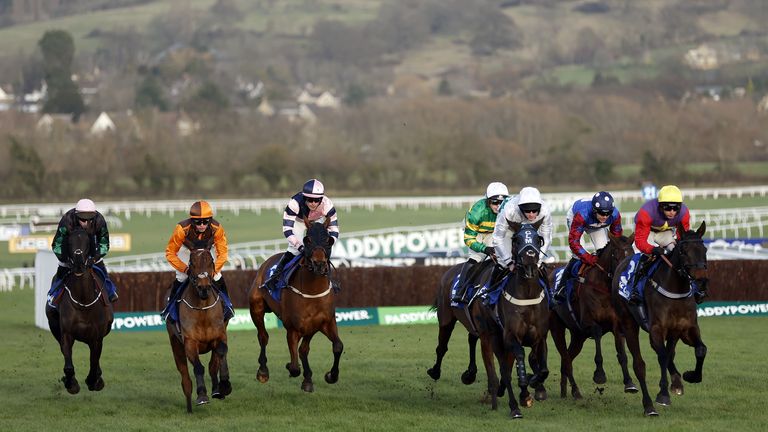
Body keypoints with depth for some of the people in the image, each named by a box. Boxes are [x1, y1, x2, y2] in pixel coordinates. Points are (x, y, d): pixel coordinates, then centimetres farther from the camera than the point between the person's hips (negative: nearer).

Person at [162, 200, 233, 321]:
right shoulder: (182, 229, -41)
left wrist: (214, 269, -37)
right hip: (186, 250, -2)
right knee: (180, 278, -12)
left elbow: (222, 252, -24)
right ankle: (170, 306, 10)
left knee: (217, 278, -3)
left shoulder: (216, 228, -35)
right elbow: (170, 253, -31)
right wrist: (185, 269, -36)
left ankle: (227, 305, 19)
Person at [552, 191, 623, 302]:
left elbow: (617, 237, -16)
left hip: (597, 225, 4)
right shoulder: (581, 215, -48)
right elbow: (573, 241, -45)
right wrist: (587, 257, -54)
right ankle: (560, 289, -5)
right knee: (578, 257, -16)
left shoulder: (615, 215, -35)